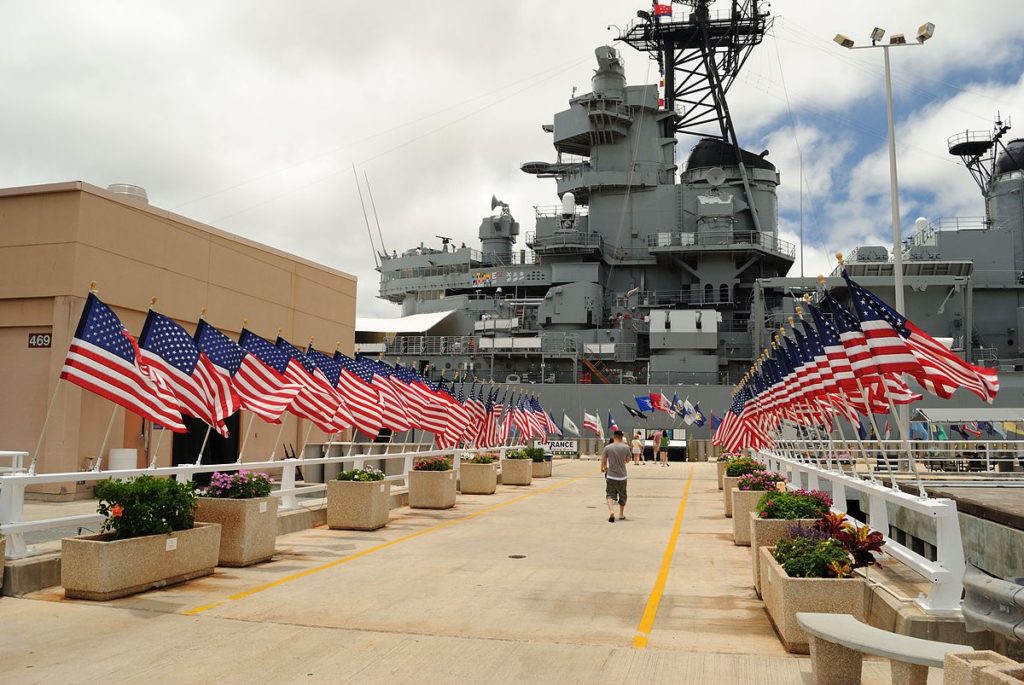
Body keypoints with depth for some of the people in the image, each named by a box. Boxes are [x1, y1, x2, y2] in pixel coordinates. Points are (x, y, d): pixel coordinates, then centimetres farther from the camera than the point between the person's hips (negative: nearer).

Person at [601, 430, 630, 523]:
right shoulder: (626, 447, -6)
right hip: (622, 476, 1)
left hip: (611, 476, -1)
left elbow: (603, 461, 1)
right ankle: (621, 514, 28)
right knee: (622, 496, 17)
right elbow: (627, 460, 10)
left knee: (610, 494, 2)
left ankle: (611, 511, -22)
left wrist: (603, 468, 23)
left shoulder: (607, 448, -7)